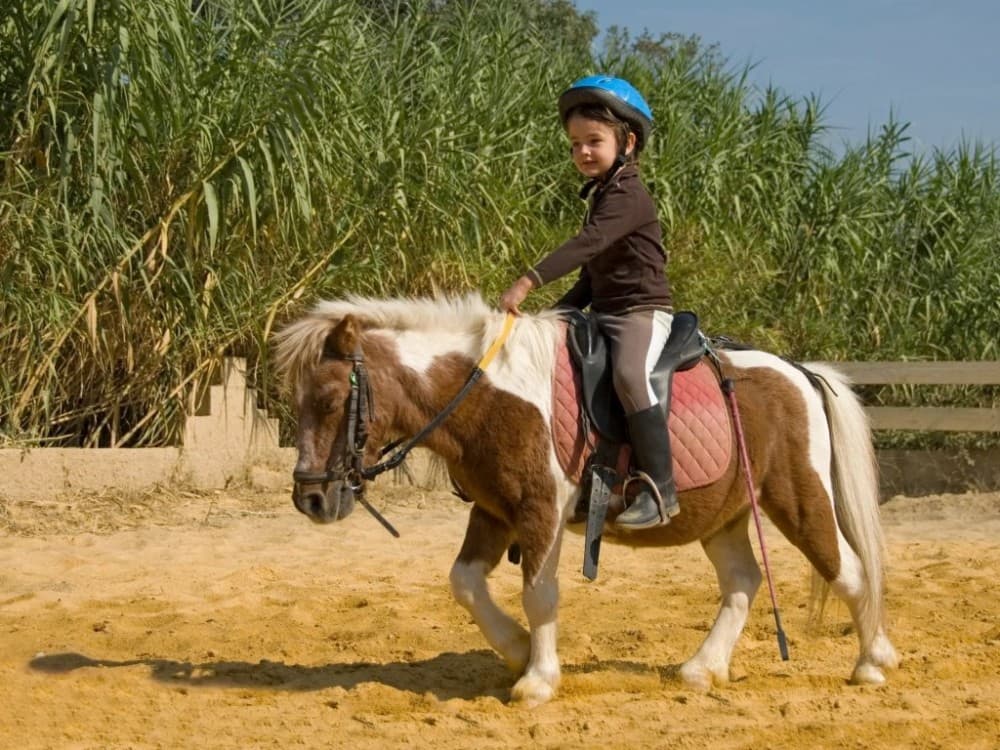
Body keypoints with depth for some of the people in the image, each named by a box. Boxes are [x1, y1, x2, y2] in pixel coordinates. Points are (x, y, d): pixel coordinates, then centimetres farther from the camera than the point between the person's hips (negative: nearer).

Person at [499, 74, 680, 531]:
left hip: (643, 312, -11)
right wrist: (559, 313, 13)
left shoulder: (627, 196, -14)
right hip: (605, 313, 11)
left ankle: (659, 490, -36)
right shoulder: (602, 195, 17)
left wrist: (529, 282, -36)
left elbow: (586, 245, -29)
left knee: (629, 376, -35)